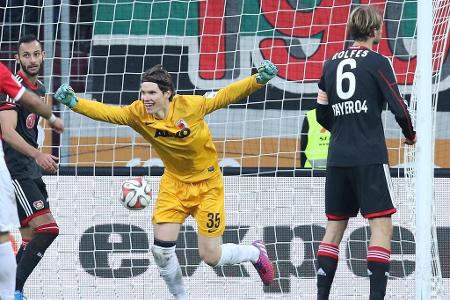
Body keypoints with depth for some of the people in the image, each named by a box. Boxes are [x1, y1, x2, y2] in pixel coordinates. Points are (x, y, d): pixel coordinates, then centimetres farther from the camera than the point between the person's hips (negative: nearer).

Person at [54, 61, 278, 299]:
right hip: (174, 183, 3)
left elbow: (225, 96, -20)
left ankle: (255, 253, 31)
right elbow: (106, 112, -18)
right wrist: (73, 102, -32)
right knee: (161, 250, -8)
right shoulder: (139, 114, -16)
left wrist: (259, 80, -32)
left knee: (210, 257, -2)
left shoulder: (190, 106, -24)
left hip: (207, 185, -3)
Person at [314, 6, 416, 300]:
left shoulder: (331, 64, 12)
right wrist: (410, 135, 12)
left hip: (338, 158, 6)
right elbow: (399, 108, -8)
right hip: (369, 158, -6)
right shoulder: (377, 62, -5)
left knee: (335, 226, 11)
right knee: (382, 225, -6)